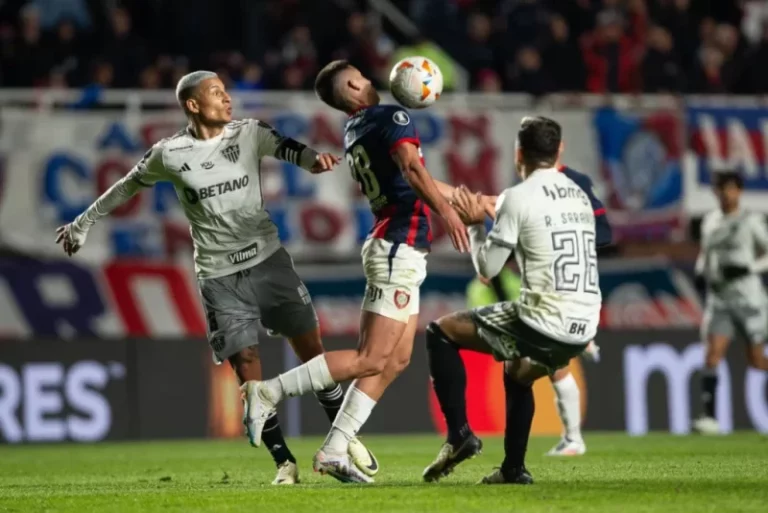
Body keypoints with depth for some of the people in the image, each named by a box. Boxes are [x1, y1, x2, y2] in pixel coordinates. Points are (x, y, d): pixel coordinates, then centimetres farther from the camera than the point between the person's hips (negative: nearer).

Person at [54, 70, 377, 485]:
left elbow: (288, 149, -14)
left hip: (268, 260, 2)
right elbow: (127, 187, 12)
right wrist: (83, 224, 22)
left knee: (312, 350, 2)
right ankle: (285, 463, 2)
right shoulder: (168, 155, -2)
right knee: (247, 371, -7)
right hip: (219, 277, -2)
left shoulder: (249, 134, 1)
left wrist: (314, 159, -38)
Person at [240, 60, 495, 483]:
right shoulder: (391, 118, -8)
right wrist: (446, 210, -39)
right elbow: (411, 167, -27)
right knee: (371, 360, -10)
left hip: (395, 251, 9)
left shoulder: (354, 130, 18)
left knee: (396, 360, 8)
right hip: (400, 248, -9)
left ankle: (334, 450, 4)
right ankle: (268, 393, -10)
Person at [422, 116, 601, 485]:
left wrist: (475, 226, 16)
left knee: (440, 332, 11)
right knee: (516, 372, 37)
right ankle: (513, 468, 31)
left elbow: (487, 268, -2)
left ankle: (459, 434, 2)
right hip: (583, 330, 7)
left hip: (542, 326, -7)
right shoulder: (580, 196, 15)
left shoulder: (518, 197, -5)